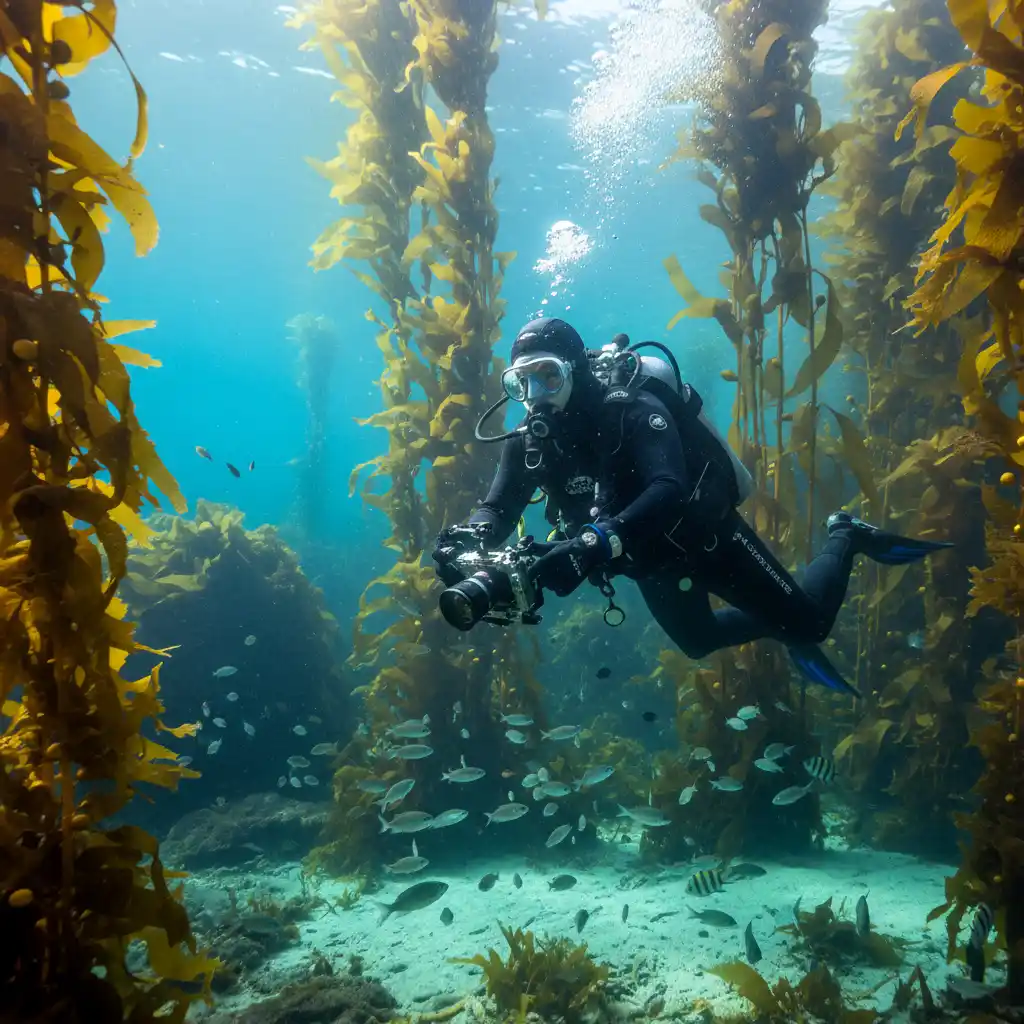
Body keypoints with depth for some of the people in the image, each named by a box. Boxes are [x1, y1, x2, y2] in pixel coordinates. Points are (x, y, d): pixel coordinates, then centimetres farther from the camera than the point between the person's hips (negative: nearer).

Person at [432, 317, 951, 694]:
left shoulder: (632, 410, -32)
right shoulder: (529, 440, -14)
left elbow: (669, 490, -48)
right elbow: (497, 508, -20)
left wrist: (598, 543, -64)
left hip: (707, 533, -6)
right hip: (651, 560, 6)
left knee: (809, 623, 0)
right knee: (700, 643, 25)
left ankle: (843, 537, 27)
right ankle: (782, 628, 50)